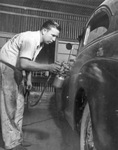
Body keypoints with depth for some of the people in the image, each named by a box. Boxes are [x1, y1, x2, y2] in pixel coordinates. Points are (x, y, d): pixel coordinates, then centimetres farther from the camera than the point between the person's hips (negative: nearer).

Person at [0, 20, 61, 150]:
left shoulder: (40, 42, 6)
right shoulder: (30, 38, -23)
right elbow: (24, 64, -33)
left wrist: (28, 79, 8)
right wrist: (48, 67, -35)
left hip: (16, 70, 9)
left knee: (18, 105, 7)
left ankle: (16, 139, 17)